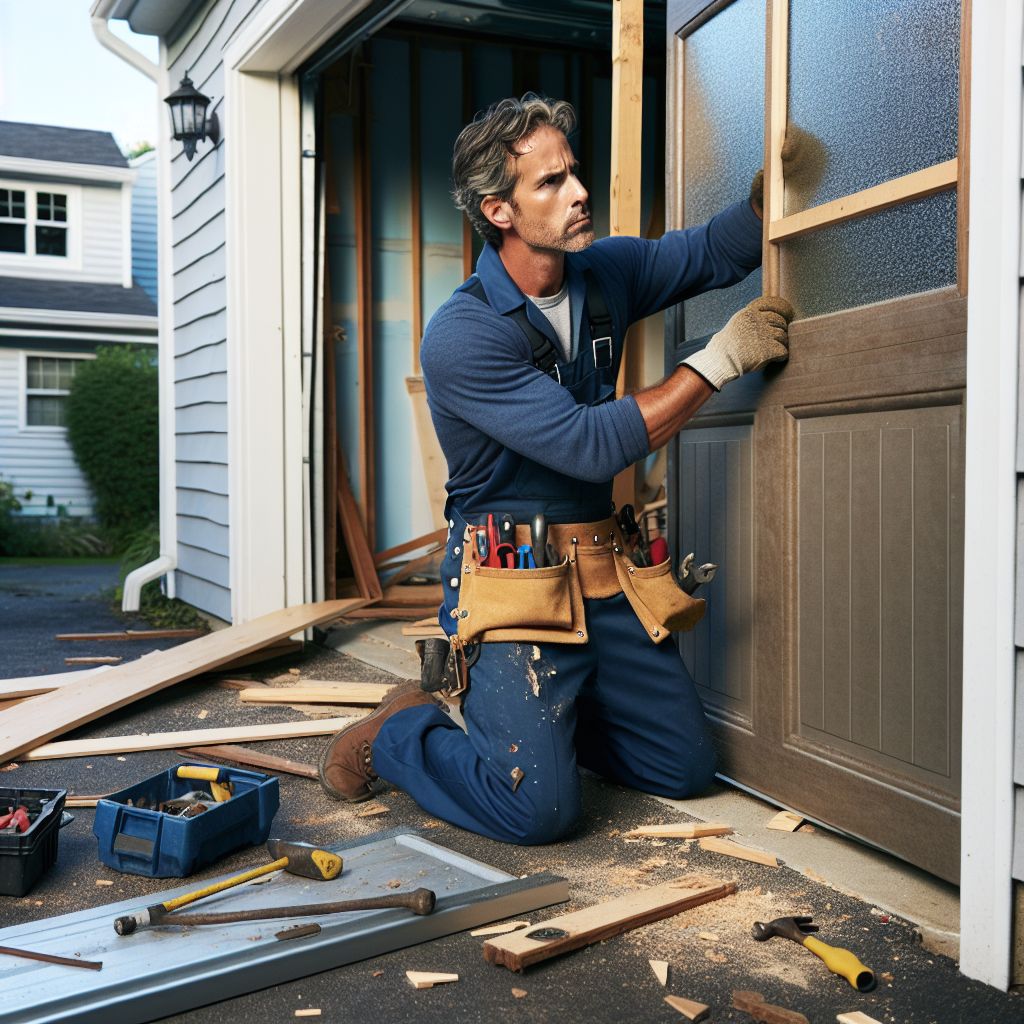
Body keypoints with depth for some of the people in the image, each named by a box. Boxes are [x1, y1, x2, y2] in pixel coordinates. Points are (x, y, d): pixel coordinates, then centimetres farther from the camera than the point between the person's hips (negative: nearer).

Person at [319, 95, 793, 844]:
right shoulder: (461, 336, -19)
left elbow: (719, 251, 15)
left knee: (686, 769, 10)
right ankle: (402, 732, 12)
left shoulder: (604, 273, 3)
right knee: (539, 810, -16)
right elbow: (591, 445, -24)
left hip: (605, 571, 7)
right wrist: (720, 359, -22)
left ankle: (541, 711, 32)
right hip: (513, 578, -7)